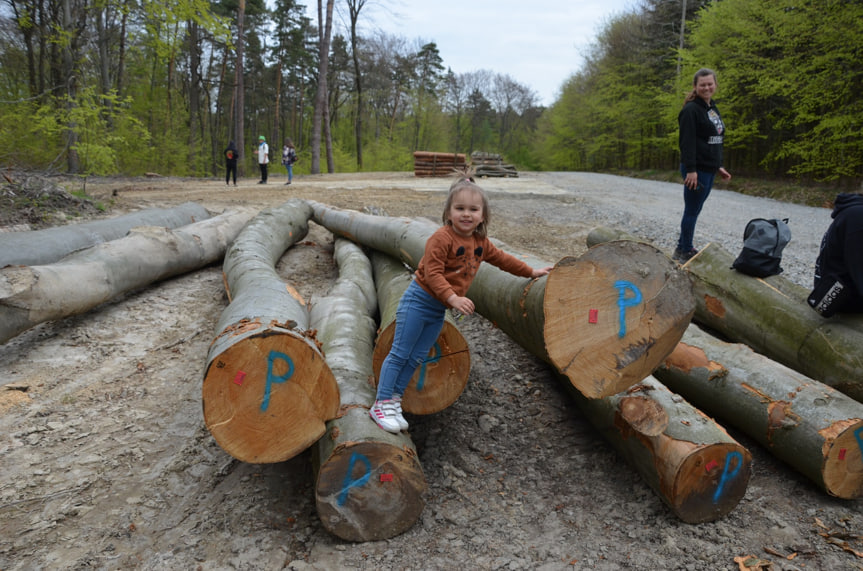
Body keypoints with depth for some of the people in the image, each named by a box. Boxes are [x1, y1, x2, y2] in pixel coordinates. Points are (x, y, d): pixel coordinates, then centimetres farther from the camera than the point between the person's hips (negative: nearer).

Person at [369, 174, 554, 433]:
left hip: (439, 310, 7)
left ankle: (394, 401, 16)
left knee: (416, 358, 8)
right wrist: (453, 298, -34)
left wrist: (531, 272, 28)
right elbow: (432, 273, -24)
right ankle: (382, 403, 3)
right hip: (419, 300, -7)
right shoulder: (441, 238, -18)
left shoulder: (481, 243, 7)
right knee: (400, 353, -4)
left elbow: (501, 258, 22)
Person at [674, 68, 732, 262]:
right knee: (692, 211, -2)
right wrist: (691, 170, -25)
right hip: (696, 170, -9)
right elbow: (687, 142, -19)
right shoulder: (691, 110, -11)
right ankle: (684, 251, 8)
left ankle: (684, 247, 24)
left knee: (694, 210, 14)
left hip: (709, 169, 9)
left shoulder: (713, 108, 17)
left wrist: (718, 166, 20)